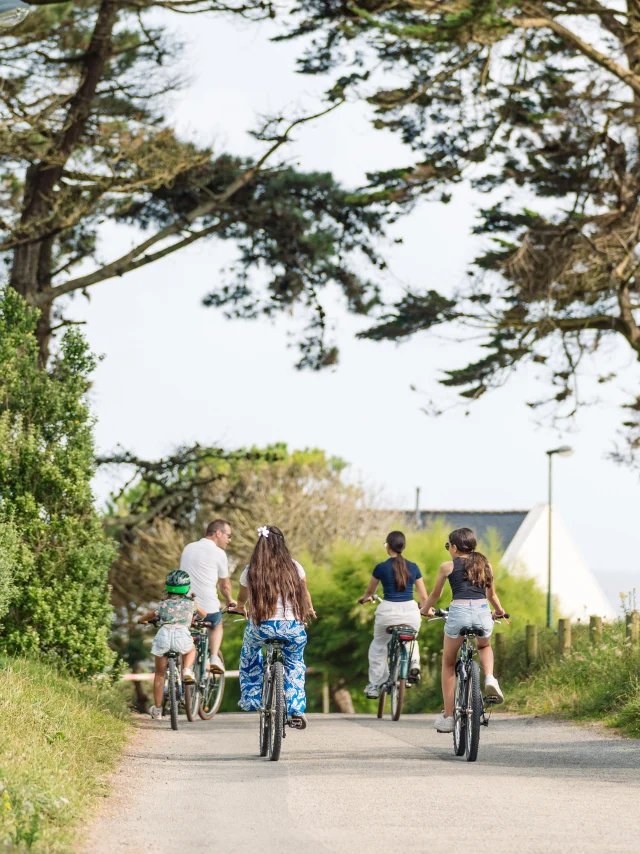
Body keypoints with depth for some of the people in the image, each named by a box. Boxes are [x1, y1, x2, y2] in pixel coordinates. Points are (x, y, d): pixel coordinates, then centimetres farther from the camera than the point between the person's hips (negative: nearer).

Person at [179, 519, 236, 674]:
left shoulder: (188, 548, 12)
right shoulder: (218, 553, -4)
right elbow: (224, 584, 7)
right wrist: (230, 601, 27)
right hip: (209, 608, -3)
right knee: (217, 624, 28)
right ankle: (214, 656, 10)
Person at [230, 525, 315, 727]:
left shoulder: (251, 571, 1)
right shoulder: (293, 567, 1)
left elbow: (242, 598, 19)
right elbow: (304, 593, 17)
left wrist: (240, 607, 43)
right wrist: (309, 610, 38)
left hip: (261, 626, -1)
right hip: (293, 627, 1)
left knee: (249, 657, 32)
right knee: (294, 664, 27)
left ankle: (250, 700, 32)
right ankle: (296, 711, 19)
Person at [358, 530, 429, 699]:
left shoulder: (381, 568, -4)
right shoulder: (413, 568, 3)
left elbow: (370, 591, 14)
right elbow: (423, 596, 10)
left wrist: (365, 598, 38)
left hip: (388, 611, -2)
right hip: (410, 610, 2)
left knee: (378, 647, 22)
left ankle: (374, 686, 23)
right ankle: (414, 663, 4)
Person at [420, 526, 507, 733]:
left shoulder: (447, 566, 9)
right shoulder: (485, 564, 18)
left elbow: (435, 594, 20)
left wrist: (425, 610, 40)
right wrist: (499, 612, 48)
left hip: (459, 612, -3)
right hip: (483, 612, 3)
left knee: (448, 664, 16)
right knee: (484, 646, 36)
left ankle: (448, 716, 14)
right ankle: (490, 678, 5)